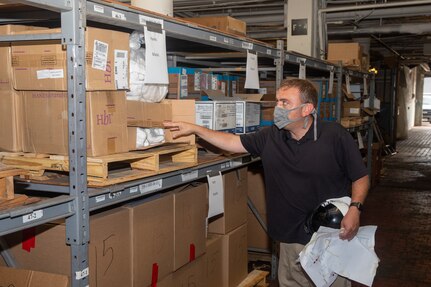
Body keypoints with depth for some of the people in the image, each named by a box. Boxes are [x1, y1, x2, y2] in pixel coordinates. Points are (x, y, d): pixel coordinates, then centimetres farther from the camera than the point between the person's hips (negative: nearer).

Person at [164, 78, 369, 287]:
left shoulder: (336, 136, -10)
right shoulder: (270, 137, 1)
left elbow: (361, 178, -4)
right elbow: (233, 142, 8)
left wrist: (355, 208, -20)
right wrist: (195, 129, 4)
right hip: (291, 240, 4)